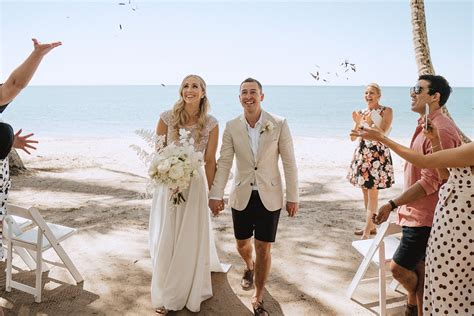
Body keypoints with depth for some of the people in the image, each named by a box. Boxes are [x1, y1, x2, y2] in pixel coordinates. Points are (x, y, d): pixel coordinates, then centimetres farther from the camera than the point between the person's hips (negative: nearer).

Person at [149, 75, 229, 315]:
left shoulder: (211, 124, -8)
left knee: (193, 239, 12)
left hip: (195, 184, 0)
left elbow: (210, 160, -1)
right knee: (166, 239, 9)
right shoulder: (167, 117, -8)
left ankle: (191, 290, 40)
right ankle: (165, 296, 31)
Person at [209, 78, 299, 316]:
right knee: (242, 244, 17)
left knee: (264, 249, 4)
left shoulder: (279, 124, -9)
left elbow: (289, 162, -5)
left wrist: (293, 197, -5)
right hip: (242, 196, 2)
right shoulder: (232, 127, -4)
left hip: (269, 197, -2)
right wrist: (216, 195, -13)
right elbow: (224, 162, -5)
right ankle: (250, 267, 54)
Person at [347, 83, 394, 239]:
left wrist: (368, 122, -21)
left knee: (372, 193, -6)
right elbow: (353, 138, 6)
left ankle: (367, 232, -4)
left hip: (377, 155, -6)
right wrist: (357, 122, -9)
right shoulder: (362, 113, 10)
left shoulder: (386, 111, -4)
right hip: (362, 154, 6)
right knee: (365, 192, 12)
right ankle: (371, 226, 25)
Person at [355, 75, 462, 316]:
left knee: (399, 267, -3)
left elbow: (431, 181, -24)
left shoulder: (440, 131, -21)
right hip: (416, 213, 9)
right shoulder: (426, 126, 12)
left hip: (425, 216, -9)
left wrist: (393, 204, -21)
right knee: (418, 268, 17)